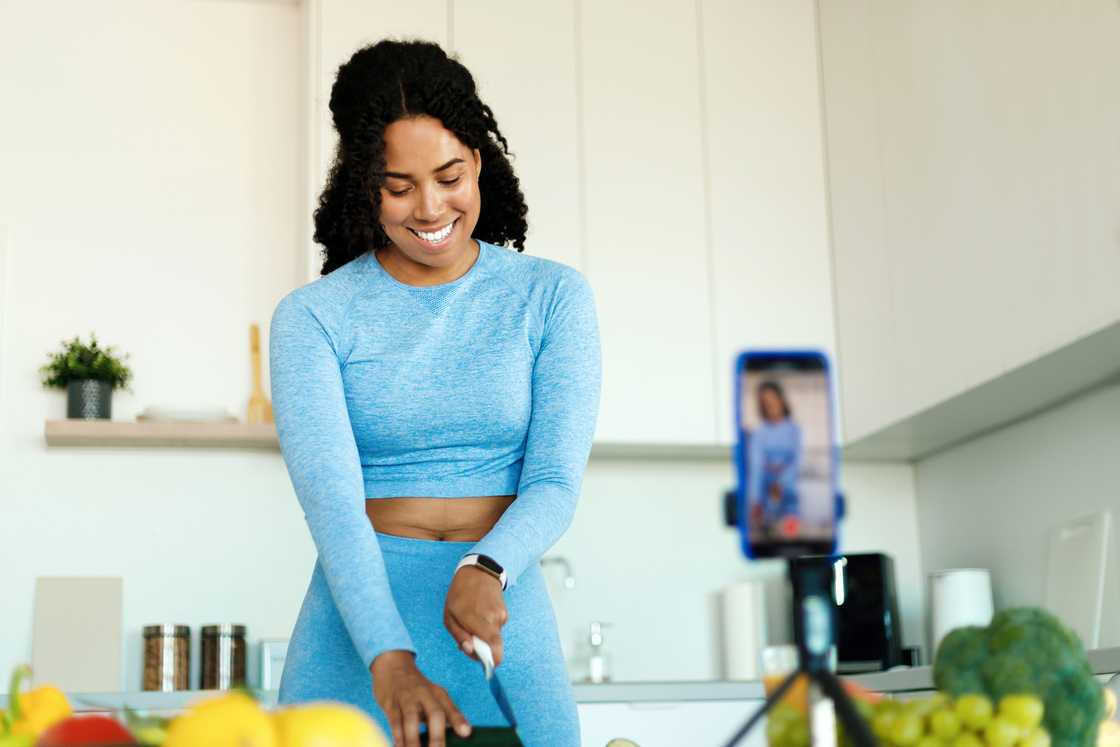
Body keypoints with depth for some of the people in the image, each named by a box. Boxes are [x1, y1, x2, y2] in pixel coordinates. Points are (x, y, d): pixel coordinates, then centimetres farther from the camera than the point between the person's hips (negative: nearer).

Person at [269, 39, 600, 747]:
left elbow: (556, 482, -5)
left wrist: (485, 570, -25)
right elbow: (331, 497, -13)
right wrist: (388, 657, -27)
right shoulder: (313, 317, -2)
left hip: (505, 619, 1)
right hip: (359, 622, 0)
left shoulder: (551, 296, 1)